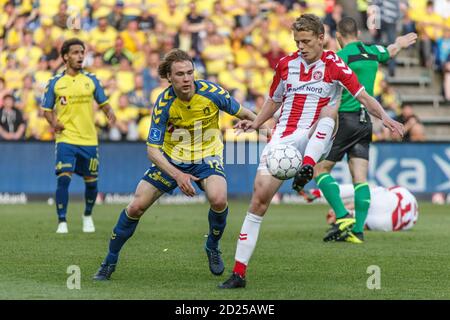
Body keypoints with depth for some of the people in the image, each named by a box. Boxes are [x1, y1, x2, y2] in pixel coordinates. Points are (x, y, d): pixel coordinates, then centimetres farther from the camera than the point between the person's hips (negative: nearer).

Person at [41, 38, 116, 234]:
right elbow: (47, 109, 9)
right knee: (63, 179, -17)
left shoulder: (91, 80, 6)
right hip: (66, 139, -2)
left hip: (89, 139, 2)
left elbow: (103, 103, 12)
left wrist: (110, 113, -10)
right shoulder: (55, 83, 2)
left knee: (91, 182, 8)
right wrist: (53, 123, -11)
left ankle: (88, 216, 33)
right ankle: (62, 221, -7)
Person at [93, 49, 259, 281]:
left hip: (206, 157, -1)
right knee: (136, 207, -5)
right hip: (171, 159, 1)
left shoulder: (211, 92, -22)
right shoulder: (163, 104, -22)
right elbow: (152, 150, -21)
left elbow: (242, 113, -3)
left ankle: (213, 248, 0)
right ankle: (110, 262, 16)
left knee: (218, 199, -30)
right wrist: (177, 175, -34)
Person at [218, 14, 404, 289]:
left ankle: (307, 169, -49)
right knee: (260, 197, -9)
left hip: (313, 142, -2)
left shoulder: (333, 65, 0)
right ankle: (239, 273, -5)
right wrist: (255, 123, 10)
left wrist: (384, 117, -24)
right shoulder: (286, 65, 11)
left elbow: (362, 96, -7)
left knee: (329, 111, -31)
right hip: (282, 139, 2)